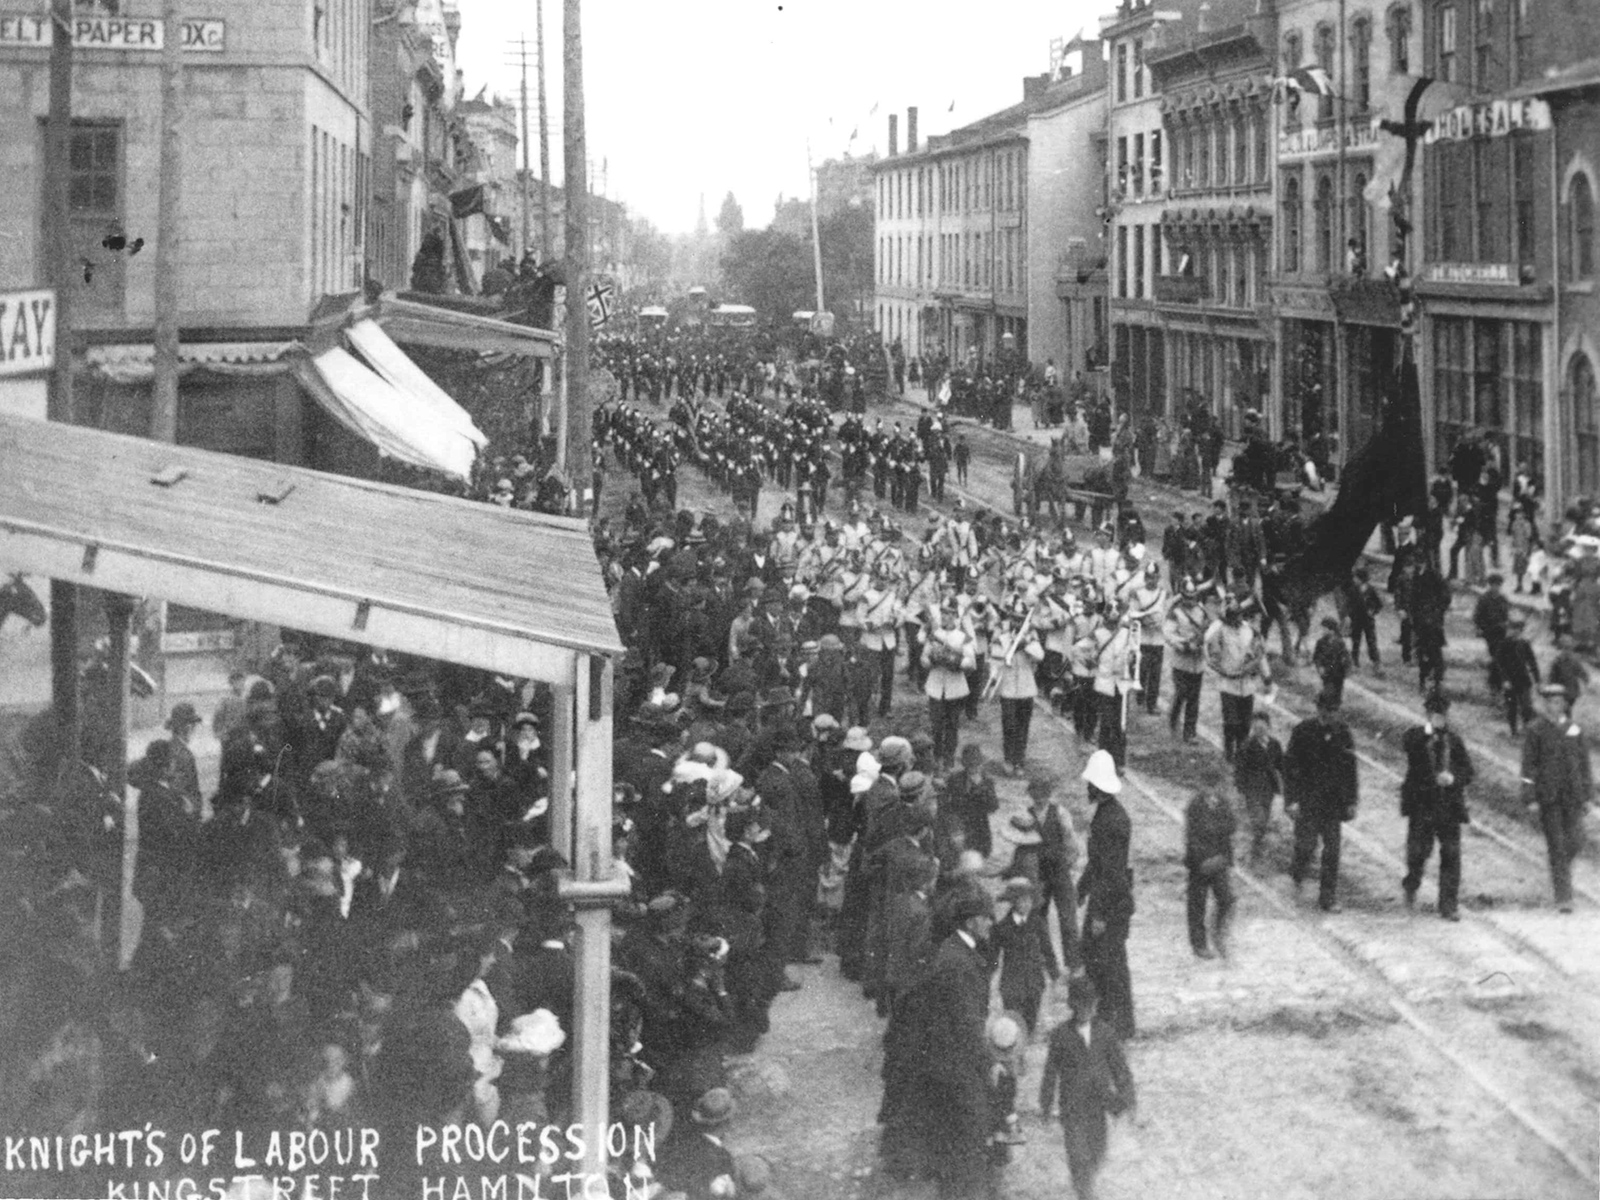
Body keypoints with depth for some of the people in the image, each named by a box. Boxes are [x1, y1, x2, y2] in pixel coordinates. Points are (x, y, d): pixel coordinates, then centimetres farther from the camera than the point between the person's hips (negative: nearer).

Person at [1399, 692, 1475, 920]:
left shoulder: (1454, 739, 12)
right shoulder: (1415, 736, 3)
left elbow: (1467, 771, 10)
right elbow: (1408, 746, -21)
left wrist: (1453, 778, -9)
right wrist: (1429, 731, -31)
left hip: (1450, 805, 3)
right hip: (1421, 804, -3)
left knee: (1451, 854, -3)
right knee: (1419, 850, -7)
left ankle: (1448, 906, 4)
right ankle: (1411, 886, 25)